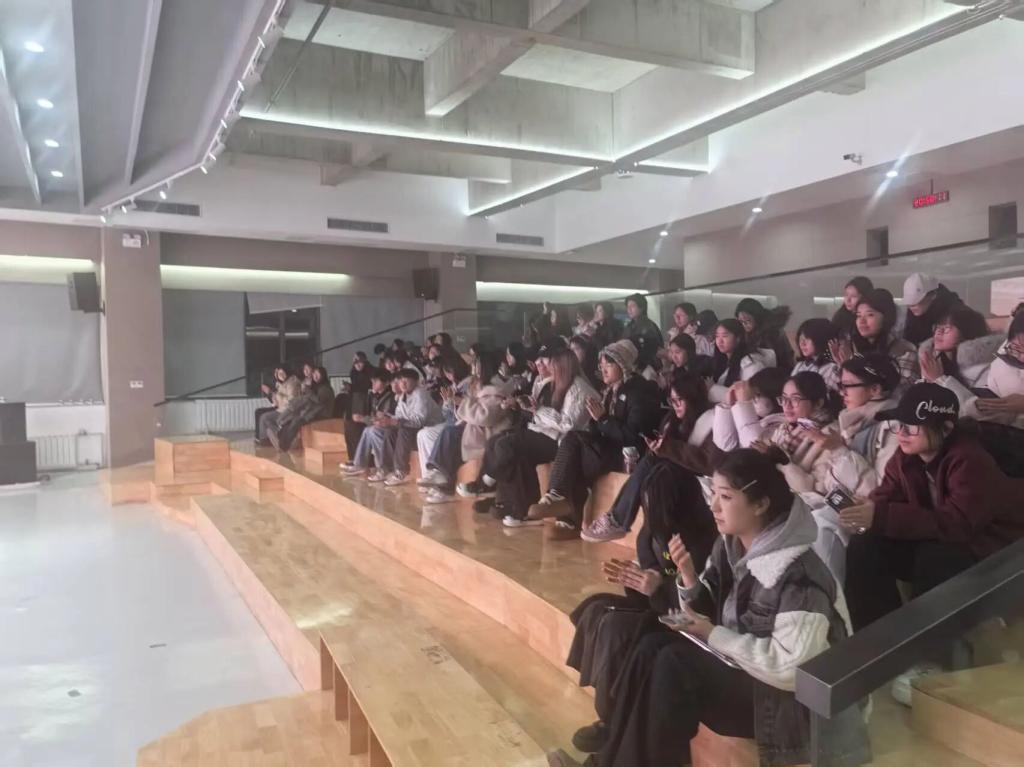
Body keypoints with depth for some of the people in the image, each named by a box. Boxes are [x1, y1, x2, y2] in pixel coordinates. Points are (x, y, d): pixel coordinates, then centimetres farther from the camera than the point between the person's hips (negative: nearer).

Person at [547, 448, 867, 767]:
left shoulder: (798, 575, -25)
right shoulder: (728, 546, -2)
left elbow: (792, 667, -26)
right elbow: (708, 613, 5)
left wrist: (715, 636, -19)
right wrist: (688, 576, -15)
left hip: (784, 697, -7)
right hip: (737, 664, 7)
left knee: (673, 665, -24)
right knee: (651, 647, -14)